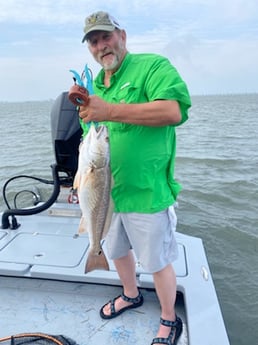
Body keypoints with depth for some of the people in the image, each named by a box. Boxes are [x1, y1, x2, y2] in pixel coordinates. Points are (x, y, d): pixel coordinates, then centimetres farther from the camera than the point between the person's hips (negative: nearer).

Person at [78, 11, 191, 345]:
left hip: (145, 193, -7)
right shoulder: (94, 86, 12)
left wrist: (111, 111, -31)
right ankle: (131, 295, 53)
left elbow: (174, 110, -27)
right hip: (105, 192, 7)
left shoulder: (153, 66, -9)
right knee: (117, 250, 24)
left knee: (159, 262, 9)